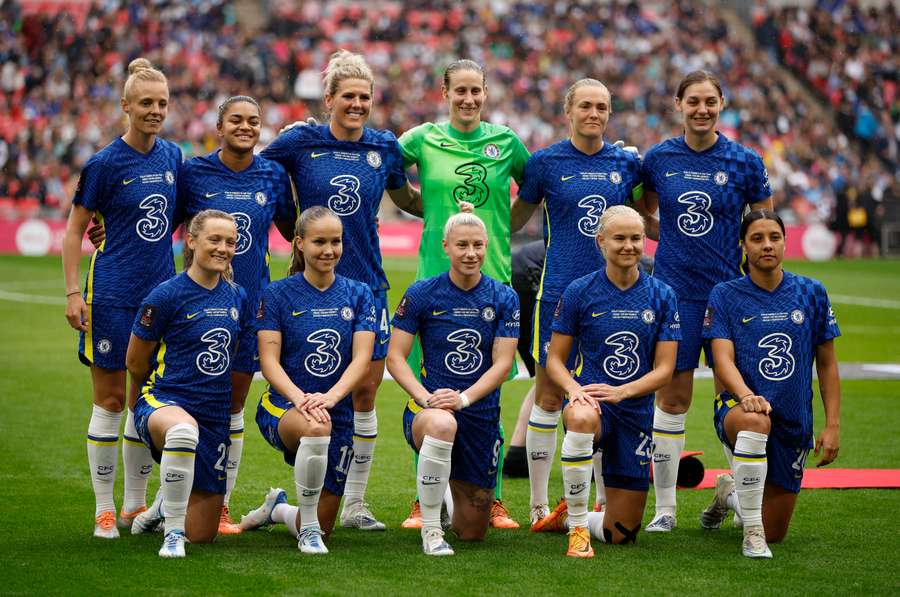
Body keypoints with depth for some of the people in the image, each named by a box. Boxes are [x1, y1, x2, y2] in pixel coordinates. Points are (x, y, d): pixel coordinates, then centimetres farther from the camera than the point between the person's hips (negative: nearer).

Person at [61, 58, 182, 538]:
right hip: (112, 294, -5)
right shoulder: (105, 163, -8)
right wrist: (73, 292, -11)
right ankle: (104, 510, 7)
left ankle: (135, 505, 20)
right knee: (110, 402, -1)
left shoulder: (173, 156, 7)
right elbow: (74, 231, -4)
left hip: (161, 292, 5)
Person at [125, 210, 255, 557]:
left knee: (202, 534, 4)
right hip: (163, 404, -5)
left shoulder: (238, 297, 6)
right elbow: (135, 362, 0)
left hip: (215, 419, 5)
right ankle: (172, 532, -27)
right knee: (184, 430, -46)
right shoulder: (166, 295, -10)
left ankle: (162, 506, 40)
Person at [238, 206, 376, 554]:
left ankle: (278, 508, 40)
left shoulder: (358, 295, 4)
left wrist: (331, 396, -26)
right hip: (282, 408, -3)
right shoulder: (278, 294, -2)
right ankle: (308, 527, -22)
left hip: (339, 413, 3)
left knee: (321, 526, 3)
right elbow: (268, 360, -10)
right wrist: (299, 398, -29)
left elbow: (362, 359, -7)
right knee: (316, 426, -41)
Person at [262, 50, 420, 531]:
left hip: (367, 284, 3)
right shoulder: (300, 141, -3)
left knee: (364, 392, 3)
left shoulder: (385, 147, 6)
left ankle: (354, 504, 13)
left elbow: (403, 198, 23)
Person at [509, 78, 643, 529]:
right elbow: (514, 219, 10)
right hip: (559, 292, -3)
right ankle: (539, 507, 7)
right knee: (549, 398, -1)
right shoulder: (545, 163, 0)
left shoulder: (627, 163, 7)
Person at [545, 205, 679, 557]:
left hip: (636, 413, 2)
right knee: (581, 418, -44)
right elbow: (555, 359, 1)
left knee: (621, 535, 3)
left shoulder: (662, 296, 1)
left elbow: (664, 370, -2)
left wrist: (621, 391, -20)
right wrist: (573, 388, -21)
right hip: (591, 402, -2)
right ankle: (577, 528, -27)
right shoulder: (579, 292, -3)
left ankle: (574, 515, 39)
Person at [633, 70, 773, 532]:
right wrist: (673, 236, 1)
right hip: (674, 290, 1)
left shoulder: (744, 162, -1)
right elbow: (643, 216, 18)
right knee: (672, 397, 1)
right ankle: (664, 508, 7)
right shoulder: (659, 158, 3)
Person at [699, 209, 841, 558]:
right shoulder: (725, 296, -3)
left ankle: (730, 492, 43)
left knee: (775, 533, 8)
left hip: (794, 422, 3)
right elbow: (723, 360, -13)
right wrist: (746, 395, -34)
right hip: (737, 408, -3)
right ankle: (751, 531, -28)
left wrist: (832, 425, 0)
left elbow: (827, 364, 8)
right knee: (755, 420, -43)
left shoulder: (812, 294, 3)